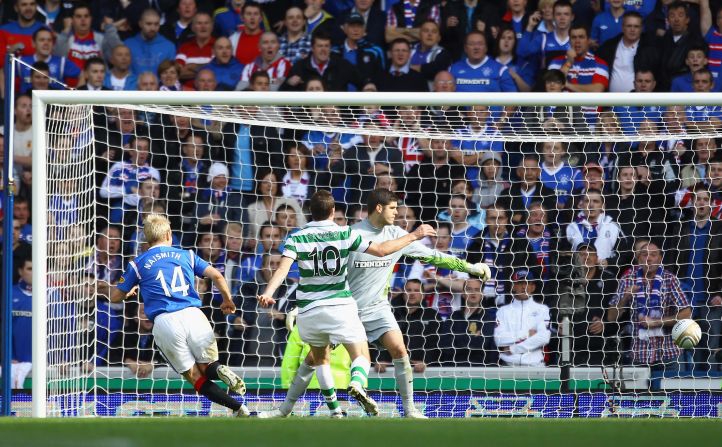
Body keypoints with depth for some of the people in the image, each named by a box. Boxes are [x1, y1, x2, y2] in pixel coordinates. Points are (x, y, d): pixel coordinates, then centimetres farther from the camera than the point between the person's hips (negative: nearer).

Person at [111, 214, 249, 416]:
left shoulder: (137, 264, 15)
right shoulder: (187, 255, 18)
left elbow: (115, 297, 22)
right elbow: (217, 276, 8)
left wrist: (132, 291, 44)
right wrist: (228, 301, 26)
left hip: (164, 323, -1)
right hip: (193, 315, 1)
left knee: (197, 379, 2)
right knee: (207, 368, 13)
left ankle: (237, 407, -23)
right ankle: (219, 370, -26)